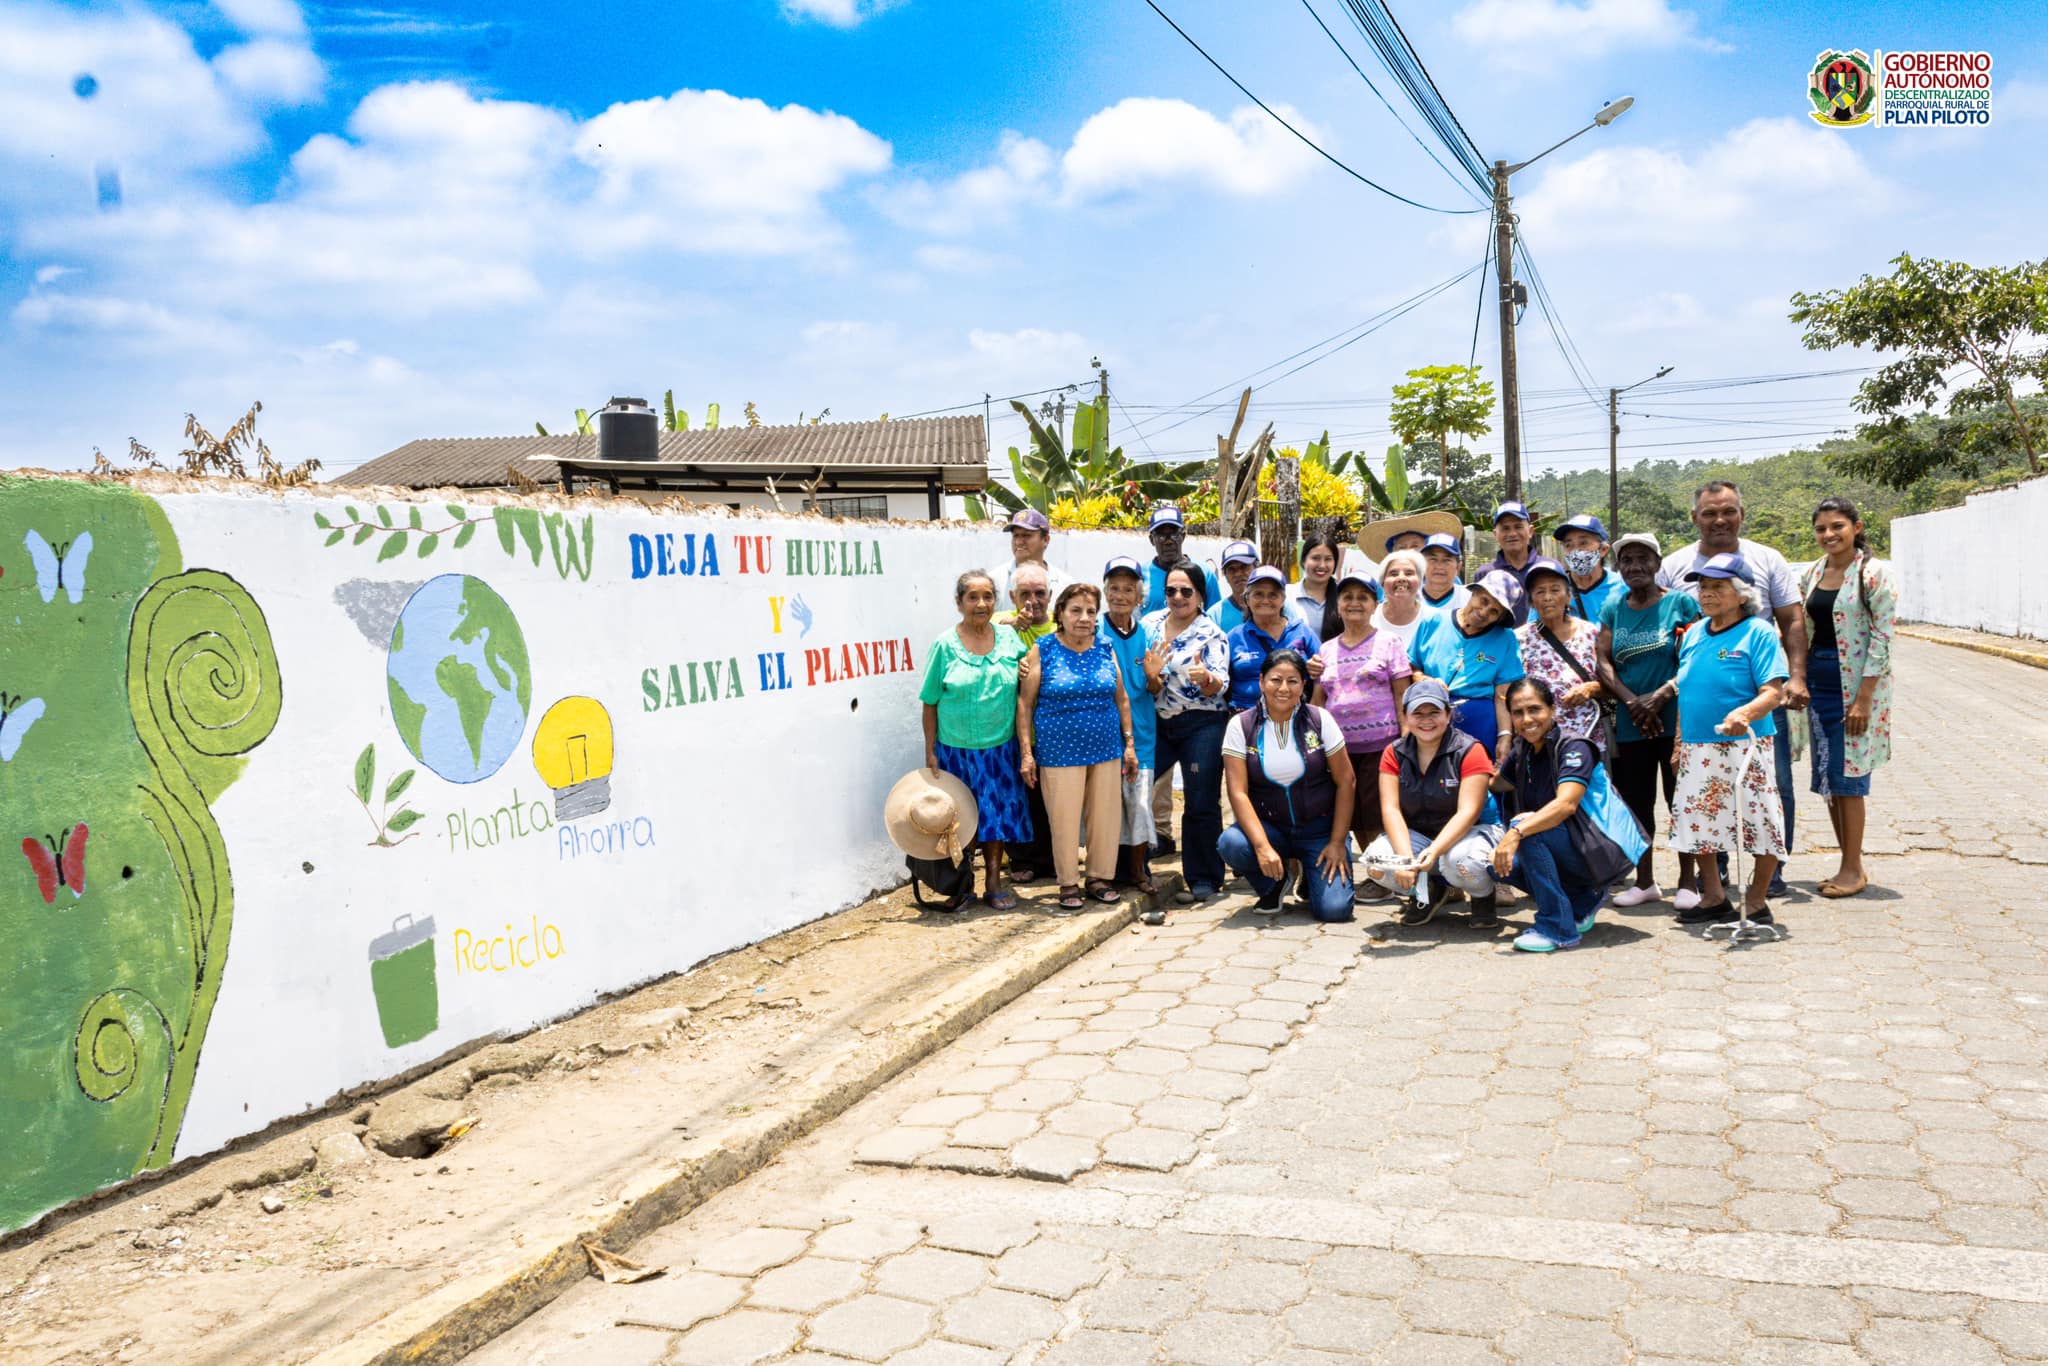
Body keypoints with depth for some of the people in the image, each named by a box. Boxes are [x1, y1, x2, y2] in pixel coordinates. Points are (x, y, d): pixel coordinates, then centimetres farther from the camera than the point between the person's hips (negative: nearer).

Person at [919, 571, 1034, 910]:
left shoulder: (1009, 637, 3)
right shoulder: (945, 645, -5)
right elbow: (930, 703, -3)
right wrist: (930, 751, -5)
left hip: (1000, 747, 2)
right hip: (957, 749, -2)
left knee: (998, 813, 8)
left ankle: (994, 883, 22)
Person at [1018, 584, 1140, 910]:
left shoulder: (1105, 649, 7)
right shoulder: (1043, 650, -4)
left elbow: (1121, 698, 13)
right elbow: (1024, 703, -3)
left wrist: (1130, 744, 10)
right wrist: (1026, 752, -7)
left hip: (1106, 749, 4)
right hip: (1059, 752, -3)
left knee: (1106, 817, 8)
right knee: (1064, 819, 1)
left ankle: (1099, 877, 24)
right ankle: (1068, 882, 16)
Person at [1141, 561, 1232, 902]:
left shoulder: (1211, 634, -7)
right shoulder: (1150, 624, 5)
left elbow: (1219, 687, -15)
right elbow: (1151, 688, 8)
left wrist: (1205, 678, -37)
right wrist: (1151, 675, -15)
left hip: (1202, 725, -5)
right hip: (1159, 723, 5)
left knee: (1201, 805, -3)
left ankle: (1204, 880, 10)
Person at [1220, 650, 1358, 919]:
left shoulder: (1320, 720, -4)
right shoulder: (1240, 726, -6)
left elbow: (1346, 782, -1)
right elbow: (1238, 792, -12)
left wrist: (1337, 842, -7)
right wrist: (1262, 846, -24)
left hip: (1319, 828, 0)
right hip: (1268, 826, 1)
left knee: (1334, 909, -20)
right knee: (1230, 843, -33)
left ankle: (1312, 876, 18)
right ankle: (1274, 884, 2)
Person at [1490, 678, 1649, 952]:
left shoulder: (1574, 747, -17)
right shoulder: (1522, 752, 6)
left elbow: (1566, 804, -32)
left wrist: (1517, 832, -43)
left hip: (1604, 851, -8)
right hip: (1567, 850, 8)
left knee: (1526, 830, -28)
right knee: (1499, 861, -7)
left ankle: (1557, 926, -19)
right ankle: (1582, 901, 12)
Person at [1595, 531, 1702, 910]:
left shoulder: (1681, 603, -1)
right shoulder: (1613, 606, 8)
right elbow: (1602, 661, 3)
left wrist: (1660, 696, -17)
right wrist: (1632, 701, -11)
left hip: (1675, 720, -3)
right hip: (1629, 723, 4)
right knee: (1636, 801, 10)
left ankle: (1687, 880, 14)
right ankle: (1644, 881, 22)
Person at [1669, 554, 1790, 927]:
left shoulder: (1758, 633, -7)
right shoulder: (1693, 634, 11)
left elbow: (1773, 693, -15)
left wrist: (1745, 713, -34)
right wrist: (1680, 742, 14)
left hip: (1745, 748, -6)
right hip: (1697, 751, 6)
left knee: (1760, 824, -3)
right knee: (1696, 823, 11)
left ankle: (1756, 899, 15)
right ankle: (1713, 897, 25)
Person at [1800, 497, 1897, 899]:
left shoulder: (1874, 573, -10)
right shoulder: (1812, 573, 9)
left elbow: (1882, 638, -13)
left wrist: (1863, 699, -17)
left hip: (1856, 684, -6)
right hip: (1819, 681, 6)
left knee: (1847, 776, -3)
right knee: (1827, 776, 9)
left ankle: (1854, 869, 8)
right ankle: (1849, 863, 19)